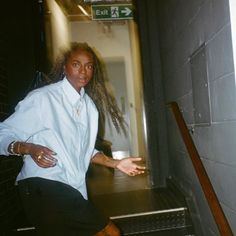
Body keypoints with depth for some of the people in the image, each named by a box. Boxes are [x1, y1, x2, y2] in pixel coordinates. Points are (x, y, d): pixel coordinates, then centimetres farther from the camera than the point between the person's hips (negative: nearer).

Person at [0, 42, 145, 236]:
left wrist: (116, 163, 13)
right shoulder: (43, 98, -11)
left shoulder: (90, 106, 12)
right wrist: (30, 149, -27)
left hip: (73, 190, 8)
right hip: (43, 187, -7)